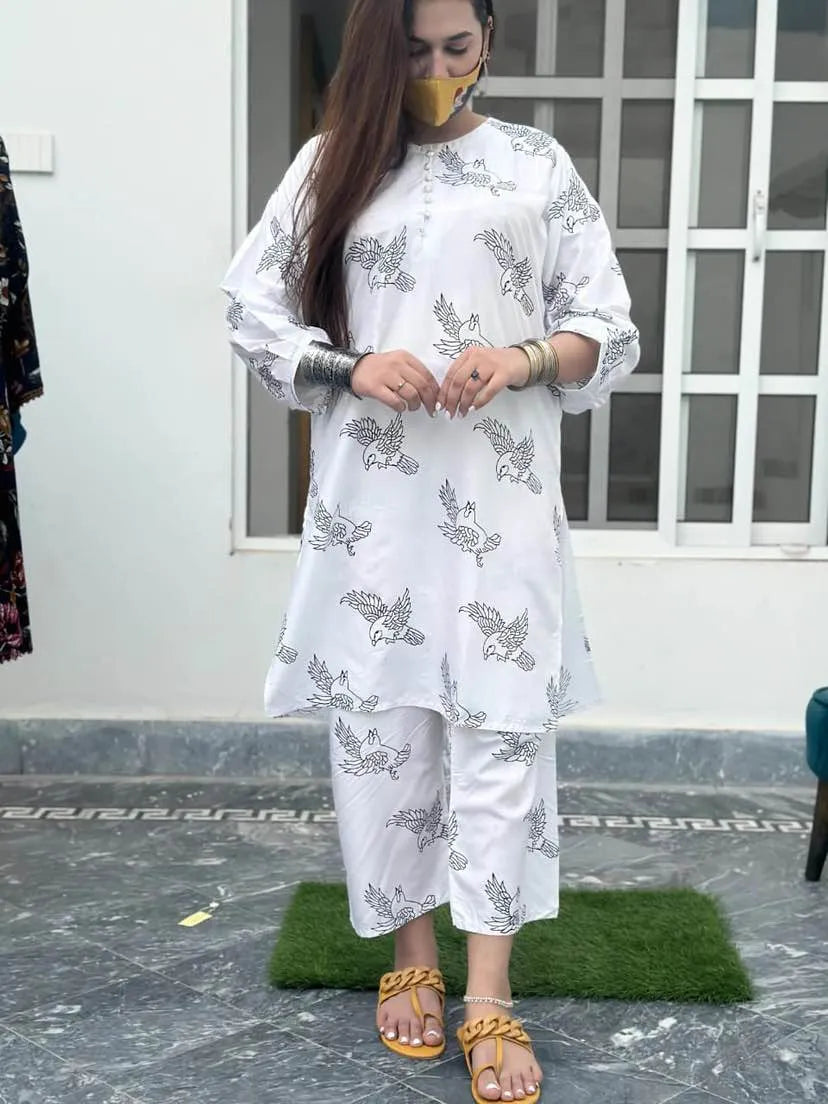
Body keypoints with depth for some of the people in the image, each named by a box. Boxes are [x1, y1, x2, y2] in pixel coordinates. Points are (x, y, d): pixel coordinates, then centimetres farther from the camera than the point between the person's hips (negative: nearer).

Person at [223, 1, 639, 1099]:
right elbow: (251, 306, 7)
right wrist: (350, 367, -10)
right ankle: (413, 956, 24)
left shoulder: (539, 164, 8)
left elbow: (609, 331, 6)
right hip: (370, 499, 1)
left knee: (501, 728, -4)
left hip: (501, 499, -1)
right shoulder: (332, 160, 9)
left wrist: (524, 359, -14)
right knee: (380, 724, 6)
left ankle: (489, 1000, 4)